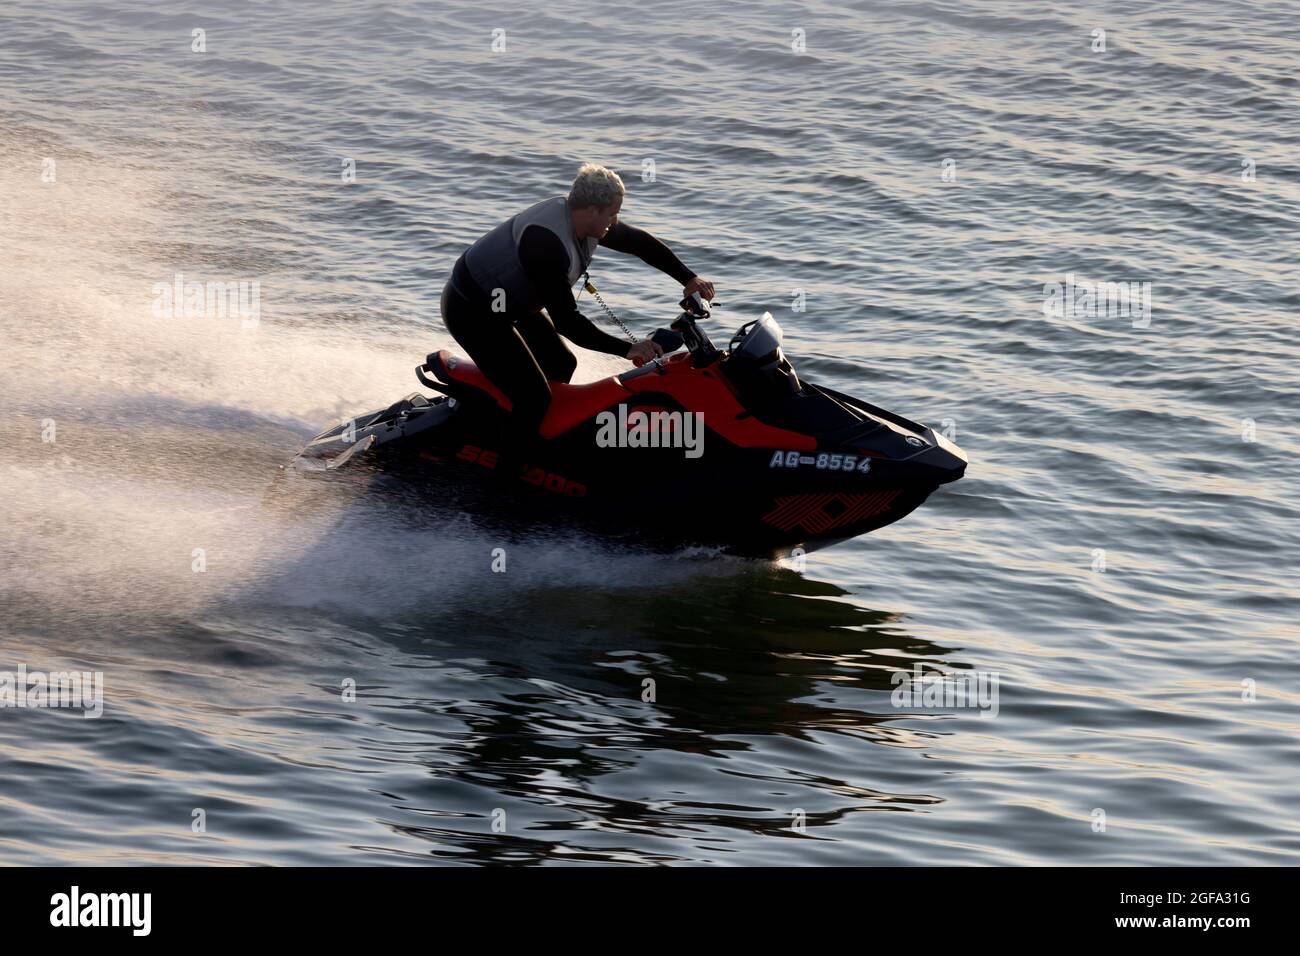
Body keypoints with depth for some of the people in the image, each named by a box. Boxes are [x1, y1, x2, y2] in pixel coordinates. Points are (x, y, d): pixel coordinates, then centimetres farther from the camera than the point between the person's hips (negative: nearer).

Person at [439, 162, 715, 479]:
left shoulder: (586, 222, -7)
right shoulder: (546, 242, -35)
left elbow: (639, 243, 10)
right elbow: (566, 321, -34)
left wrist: (688, 279, 7)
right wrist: (626, 349, -33)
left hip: (510, 304, 10)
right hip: (472, 311, -10)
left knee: (562, 365, 22)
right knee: (535, 397, -17)